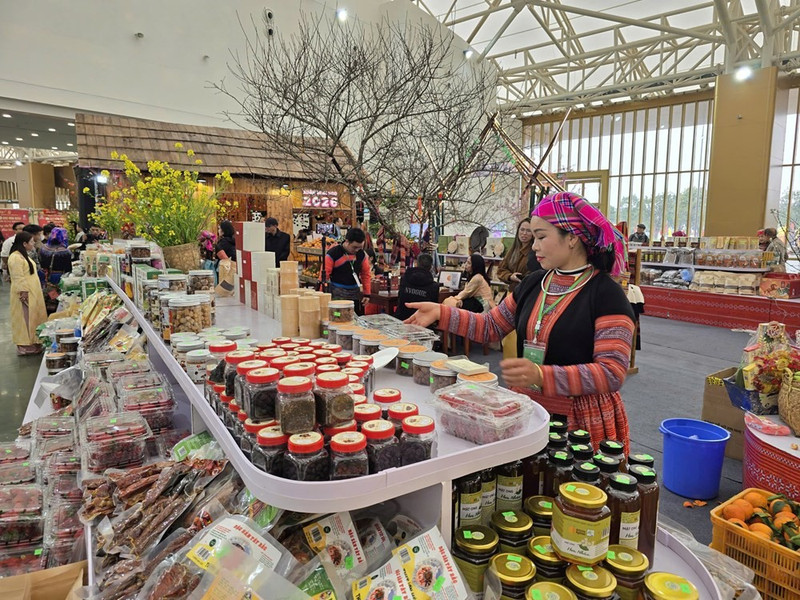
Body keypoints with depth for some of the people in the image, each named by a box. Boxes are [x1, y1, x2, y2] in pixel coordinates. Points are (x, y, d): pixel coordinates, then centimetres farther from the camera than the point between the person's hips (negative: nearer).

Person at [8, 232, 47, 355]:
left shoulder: (23, 255, 14)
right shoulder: (16, 257, -18)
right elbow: (18, 279, -22)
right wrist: (24, 294, -23)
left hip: (32, 293, 10)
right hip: (25, 294, -10)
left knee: (32, 318, 15)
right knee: (25, 318, -3)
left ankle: (31, 342, 23)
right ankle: (24, 346, 5)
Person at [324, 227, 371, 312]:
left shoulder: (362, 254, 3)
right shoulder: (332, 253, -11)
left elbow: (366, 274, 11)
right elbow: (325, 275, -10)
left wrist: (367, 294, 9)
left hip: (355, 294, 5)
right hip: (337, 295, -4)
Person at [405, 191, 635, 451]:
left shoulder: (606, 294, -15)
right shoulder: (534, 283, 5)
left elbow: (612, 372, -22)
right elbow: (491, 326, 11)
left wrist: (541, 375, -34)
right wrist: (441, 313, 1)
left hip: (580, 422, -5)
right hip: (526, 411, 6)